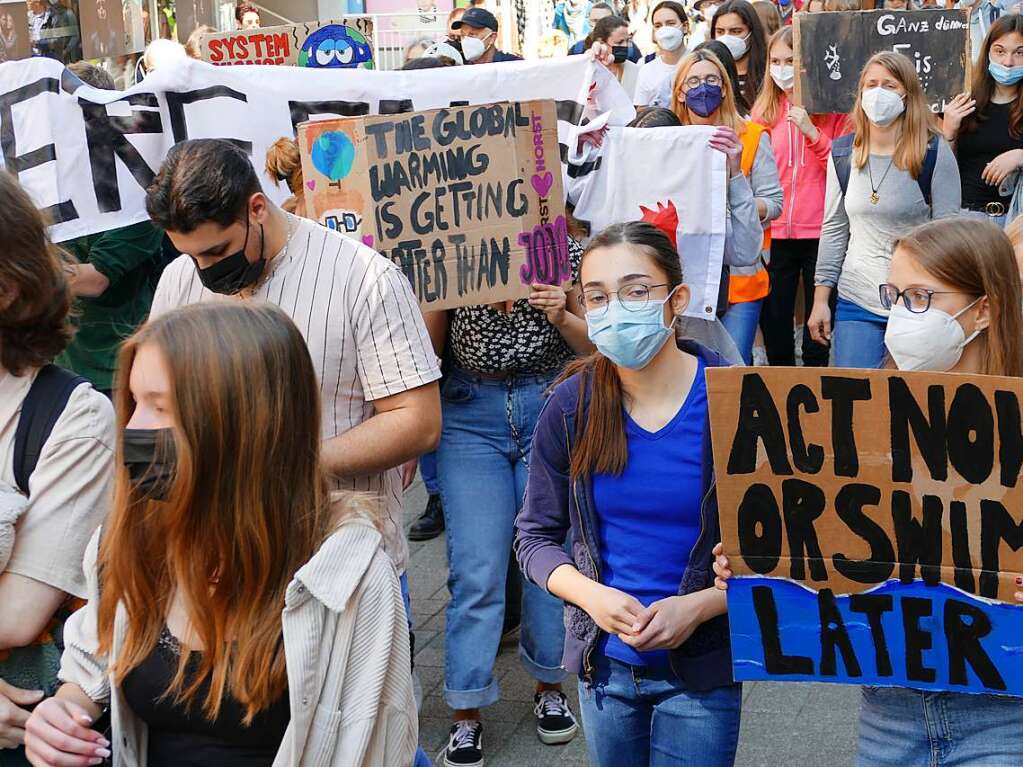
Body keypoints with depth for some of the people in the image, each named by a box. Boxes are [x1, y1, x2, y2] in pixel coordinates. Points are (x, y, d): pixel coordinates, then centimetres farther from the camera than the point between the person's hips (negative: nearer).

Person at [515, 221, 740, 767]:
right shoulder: (571, 406, -8)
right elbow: (536, 533, 2)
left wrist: (698, 606, -21)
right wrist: (591, 595, -16)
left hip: (702, 666, -2)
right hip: (604, 661, 3)